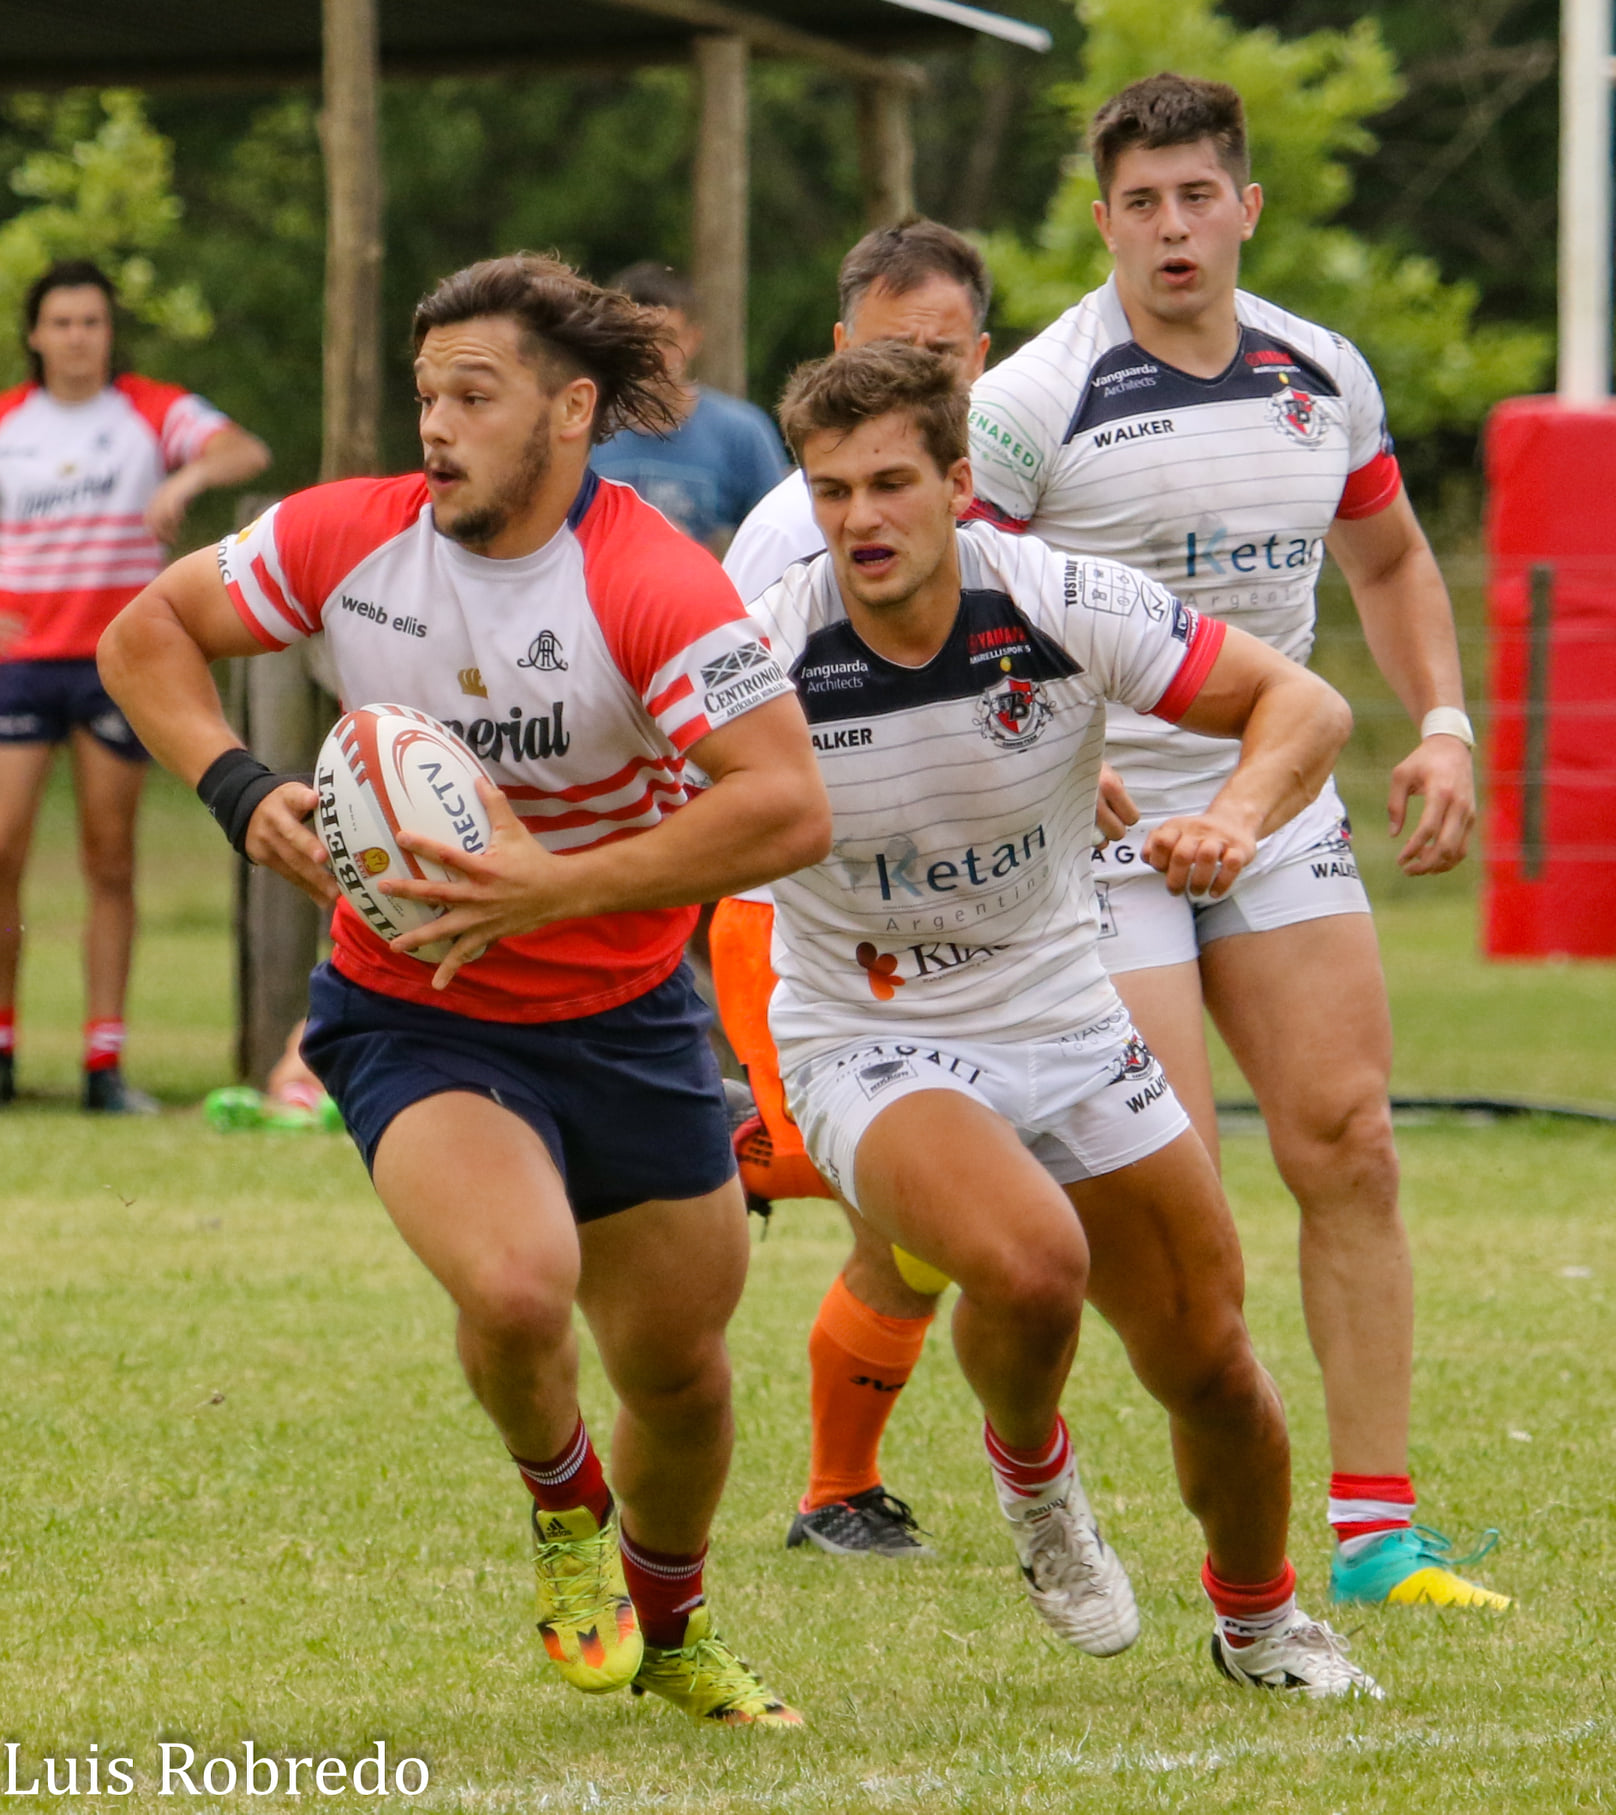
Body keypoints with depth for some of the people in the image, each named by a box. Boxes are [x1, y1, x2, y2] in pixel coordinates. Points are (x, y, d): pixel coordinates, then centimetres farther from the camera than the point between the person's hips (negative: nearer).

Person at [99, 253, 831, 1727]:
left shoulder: (652, 585, -21)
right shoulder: (348, 538, -11)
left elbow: (790, 809, -29)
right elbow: (147, 633, 4)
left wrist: (559, 885, -34)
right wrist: (238, 789, -13)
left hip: (622, 1016, 0)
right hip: (410, 1013, 0)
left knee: (680, 1370, 10)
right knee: (515, 1286, -29)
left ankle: (668, 1623, 44)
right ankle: (563, 1502, 7)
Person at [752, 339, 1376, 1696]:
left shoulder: (1064, 605, -16)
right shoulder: (767, 652, -19)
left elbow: (1301, 702, -9)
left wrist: (1237, 815, -30)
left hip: (1063, 1025, 3)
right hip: (869, 1044, -3)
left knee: (1212, 1366, 4)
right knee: (1029, 1263, -33)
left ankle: (1260, 1619, 35)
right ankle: (1030, 1470, 2)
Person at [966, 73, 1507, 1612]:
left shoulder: (1325, 377, 5)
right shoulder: (1033, 402, -12)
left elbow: (1389, 561, 21)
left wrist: (1442, 724, 7)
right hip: (1099, 825, -5)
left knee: (1348, 1149, -2)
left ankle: (1374, 1528, 2)